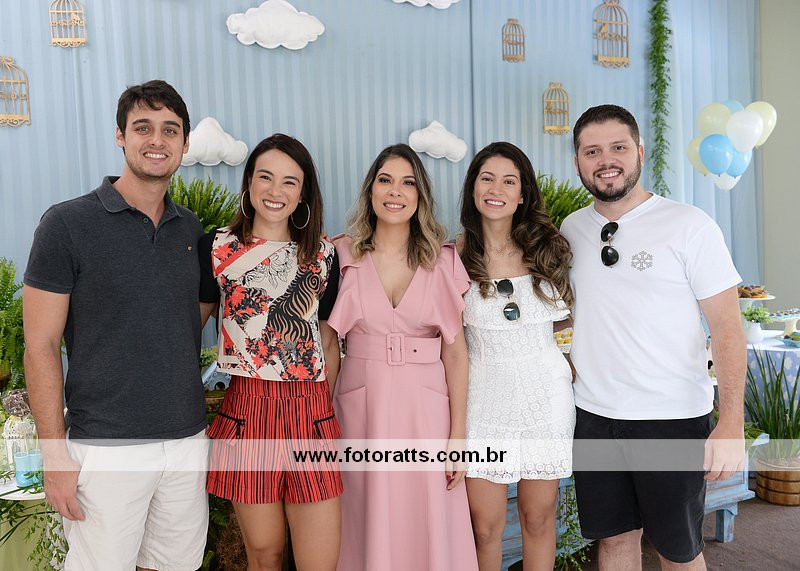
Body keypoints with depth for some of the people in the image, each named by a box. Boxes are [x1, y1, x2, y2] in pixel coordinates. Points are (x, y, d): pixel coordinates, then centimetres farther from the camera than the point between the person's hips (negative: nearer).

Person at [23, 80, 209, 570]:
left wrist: (197, 421, 11)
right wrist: (56, 454, -11)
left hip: (188, 440, 5)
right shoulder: (68, 224, -7)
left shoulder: (193, 229, 8)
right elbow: (41, 346, -8)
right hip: (107, 449, -4)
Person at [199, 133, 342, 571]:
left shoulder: (323, 254, 8)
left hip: (312, 412, 2)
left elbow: (329, 339, 12)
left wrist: (324, 406, 9)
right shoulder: (217, 248, 2)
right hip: (247, 409, -1)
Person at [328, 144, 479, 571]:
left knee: (429, 529, 7)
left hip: (425, 408, 0)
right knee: (369, 525, 10)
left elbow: (455, 351, 1)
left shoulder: (443, 261, 1)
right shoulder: (342, 255, 0)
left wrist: (458, 434, -2)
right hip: (363, 406, 0)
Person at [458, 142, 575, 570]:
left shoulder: (547, 249, 2)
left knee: (538, 516, 12)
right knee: (485, 524, 3)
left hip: (545, 393, 2)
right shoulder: (455, 256, -3)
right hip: (485, 395, -1)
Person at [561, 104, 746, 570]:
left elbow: (728, 328, -9)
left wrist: (731, 423, -16)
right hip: (594, 415, 4)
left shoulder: (690, 225, -9)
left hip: (674, 419, -3)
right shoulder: (572, 229, 5)